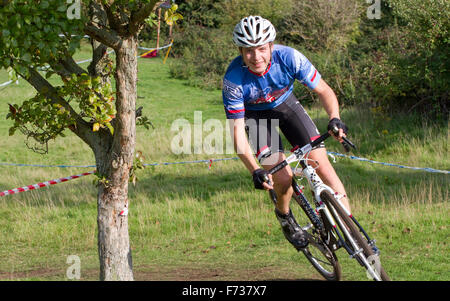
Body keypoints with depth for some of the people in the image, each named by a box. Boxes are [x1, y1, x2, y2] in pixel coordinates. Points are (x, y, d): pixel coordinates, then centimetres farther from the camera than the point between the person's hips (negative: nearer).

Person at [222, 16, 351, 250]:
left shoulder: (288, 58, -31)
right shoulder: (234, 79, -33)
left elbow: (323, 91, -20)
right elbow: (237, 132, -29)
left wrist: (334, 119, -40)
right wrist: (255, 171, -41)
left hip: (286, 103, 1)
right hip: (255, 114, -1)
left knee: (321, 164, -13)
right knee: (283, 178, -16)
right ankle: (284, 215, 18)